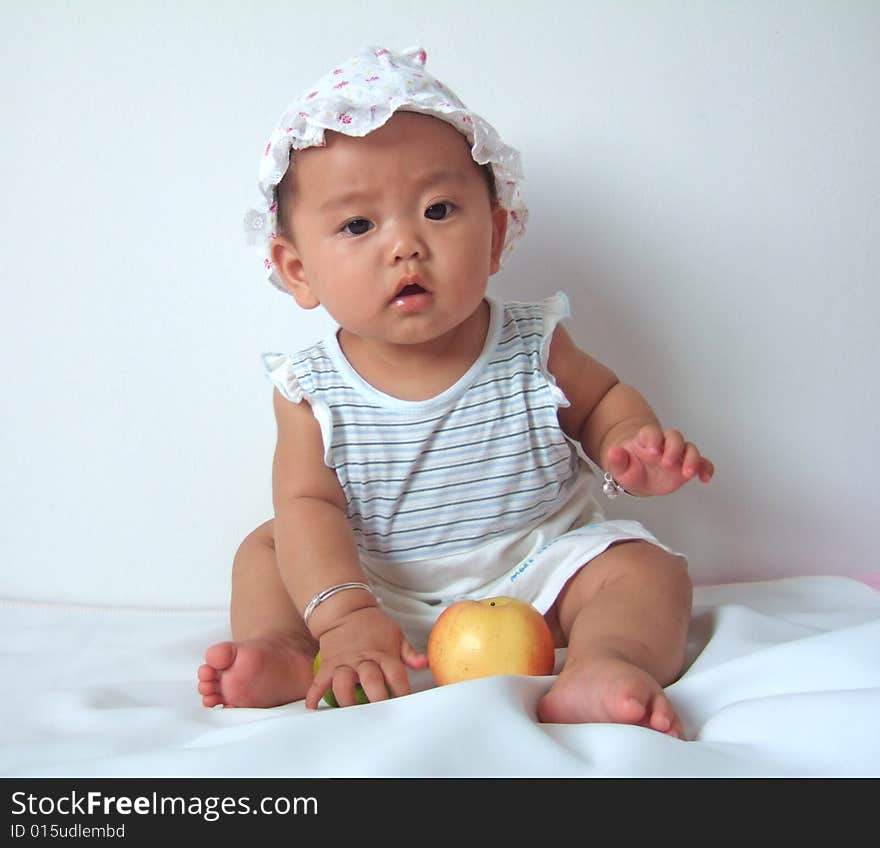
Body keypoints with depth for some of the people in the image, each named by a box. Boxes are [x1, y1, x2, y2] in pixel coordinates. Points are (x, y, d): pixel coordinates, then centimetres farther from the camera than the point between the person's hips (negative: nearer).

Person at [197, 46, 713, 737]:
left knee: (650, 570, -19)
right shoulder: (311, 390, -13)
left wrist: (630, 449, -18)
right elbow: (308, 504, -17)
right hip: (380, 591, 1)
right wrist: (342, 615, -33)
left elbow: (602, 397, 6)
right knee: (266, 548, -2)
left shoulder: (532, 347, -11)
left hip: (535, 578, 0)